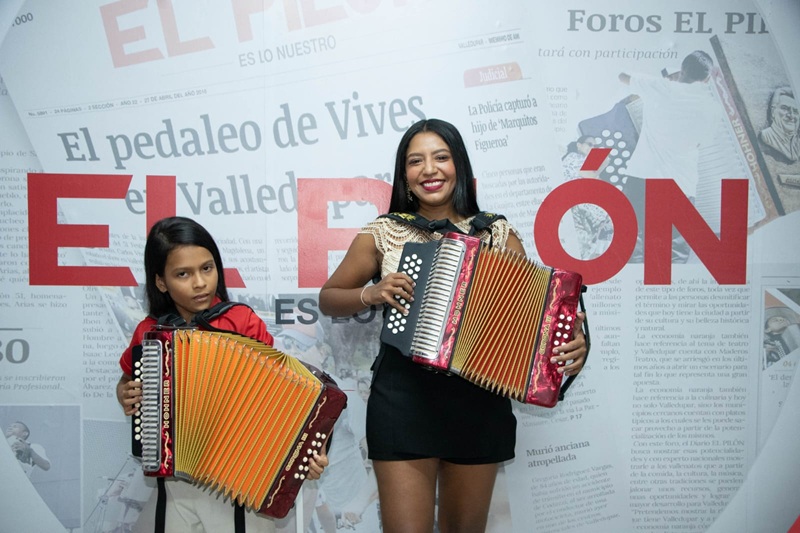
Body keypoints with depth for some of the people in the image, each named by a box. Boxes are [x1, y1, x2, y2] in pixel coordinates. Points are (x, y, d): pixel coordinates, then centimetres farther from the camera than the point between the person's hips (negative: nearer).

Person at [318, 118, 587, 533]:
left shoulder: (499, 235, 4)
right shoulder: (381, 234, 2)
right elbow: (328, 299, 10)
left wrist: (570, 343, -15)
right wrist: (370, 293, -9)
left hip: (481, 401, 2)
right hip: (403, 399, -1)